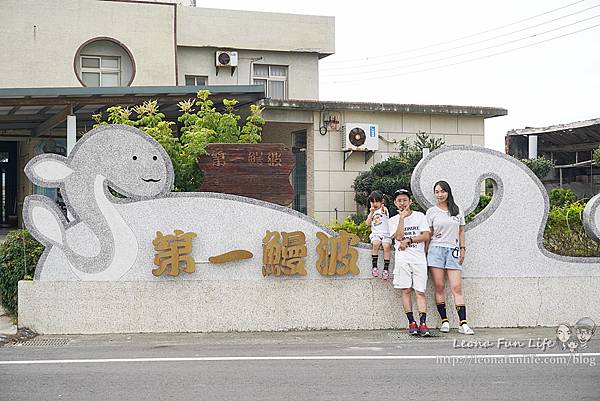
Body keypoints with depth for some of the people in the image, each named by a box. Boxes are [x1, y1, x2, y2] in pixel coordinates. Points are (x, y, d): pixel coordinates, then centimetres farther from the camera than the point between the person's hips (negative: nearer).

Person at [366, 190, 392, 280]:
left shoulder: (384, 209, 7)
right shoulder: (372, 212, 21)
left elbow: (385, 213, -19)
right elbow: (368, 223, 9)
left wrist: (383, 210, -43)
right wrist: (371, 213, -2)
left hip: (386, 234, -2)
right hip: (375, 234, 2)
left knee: (387, 246, -31)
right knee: (375, 244, -32)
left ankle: (386, 269, -23)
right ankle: (374, 267, -27)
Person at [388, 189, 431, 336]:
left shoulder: (420, 216, 9)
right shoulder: (393, 220, 12)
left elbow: (426, 236, -1)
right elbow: (399, 237, -6)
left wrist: (408, 241, -6)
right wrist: (402, 217, -6)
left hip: (419, 258, -1)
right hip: (402, 258, 1)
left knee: (420, 292, -7)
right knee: (406, 291, -3)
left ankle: (423, 324, -15)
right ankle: (412, 323, 0)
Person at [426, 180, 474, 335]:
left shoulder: (457, 210, 12)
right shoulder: (432, 212, 6)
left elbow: (461, 231, 16)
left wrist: (462, 249, 7)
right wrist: (425, 254, 0)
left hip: (453, 251, 1)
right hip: (436, 249, -1)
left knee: (457, 288, -7)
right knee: (439, 287, -3)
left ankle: (463, 324, -12)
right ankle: (444, 321, 3)